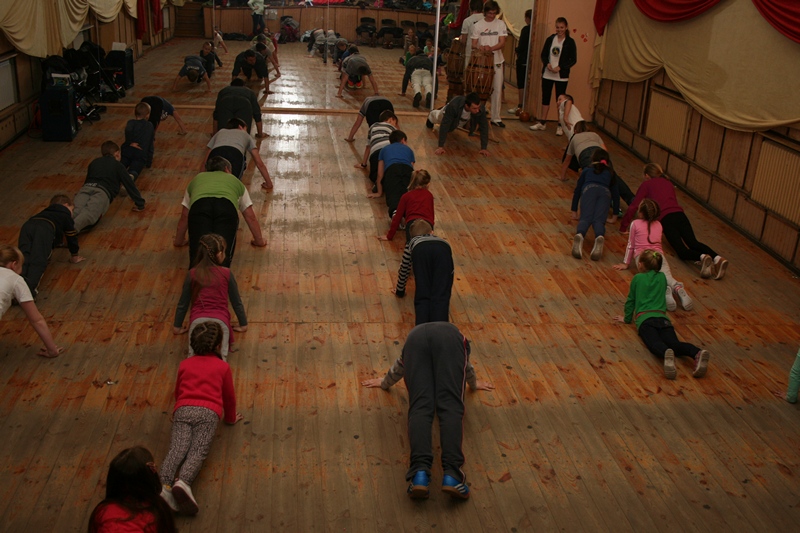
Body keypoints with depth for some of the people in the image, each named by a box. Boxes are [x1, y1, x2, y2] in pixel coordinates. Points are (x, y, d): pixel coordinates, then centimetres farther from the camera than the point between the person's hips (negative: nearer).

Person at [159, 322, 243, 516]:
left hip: (183, 409, 2)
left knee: (177, 448, -15)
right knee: (198, 451, -16)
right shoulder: (223, 366, 20)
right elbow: (229, 396, 25)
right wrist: (230, 418, 41)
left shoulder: (184, 364, 27)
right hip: (208, 412, -2)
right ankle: (183, 482, -44)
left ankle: (165, 484, -42)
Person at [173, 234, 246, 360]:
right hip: (220, 320, -1)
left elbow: (183, 303, 19)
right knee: (221, 355, -15)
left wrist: (177, 327, 30)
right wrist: (243, 325, 30)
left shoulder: (192, 274, 12)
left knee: (194, 355, -11)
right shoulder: (227, 273, 10)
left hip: (198, 320, 1)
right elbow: (236, 302, 18)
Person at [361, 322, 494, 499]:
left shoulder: (414, 335, 47)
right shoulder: (455, 335, 47)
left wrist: (384, 383, 79)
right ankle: (452, 474, -36)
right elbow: (468, 368, 64)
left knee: (420, 408, -14)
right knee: (451, 406, -15)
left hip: (417, 339, 1)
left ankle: (420, 472, -38)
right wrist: (474, 384, 84)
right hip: (449, 338, -1)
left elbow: (396, 369, 61)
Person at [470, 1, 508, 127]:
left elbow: (502, 42, -7)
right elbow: (473, 44, -1)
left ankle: (496, 117, 11)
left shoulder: (501, 24, 1)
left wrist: (491, 48, -26)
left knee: (497, 90, 3)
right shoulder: (477, 25, 0)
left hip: (496, 61, 1)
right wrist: (479, 47, -24)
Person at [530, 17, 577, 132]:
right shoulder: (550, 39, 5)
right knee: (545, 98, 9)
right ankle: (541, 123, 18)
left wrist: (560, 67, -16)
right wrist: (547, 64, -12)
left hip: (561, 76, -3)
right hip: (547, 74, 3)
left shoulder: (570, 42, -4)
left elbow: (573, 60, -4)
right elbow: (543, 54, 8)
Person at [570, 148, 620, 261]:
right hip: (605, 192, 1)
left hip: (589, 189, -1)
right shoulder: (611, 173, 38)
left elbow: (577, 190, 36)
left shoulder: (587, 170, 36)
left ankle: (579, 236, -55)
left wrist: (574, 211, 43)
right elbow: (616, 193, 40)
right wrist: (615, 215, 48)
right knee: (599, 220, -18)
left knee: (586, 218, -21)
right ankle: (600, 237, -53)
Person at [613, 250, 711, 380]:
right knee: (674, 343, -23)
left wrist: (627, 319, 37)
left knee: (654, 343, -32)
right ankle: (698, 353, -54)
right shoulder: (662, 277, 28)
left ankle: (667, 354, -67)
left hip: (645, 319, -3)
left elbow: (630, 301, 24)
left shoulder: (637, 278, 19)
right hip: (662, 318, 3)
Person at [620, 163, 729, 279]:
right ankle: (717, 258, -32)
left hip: (666, 218, -5)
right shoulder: (668, 183, 30)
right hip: (680, 214, 5)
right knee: (693, 243, -7)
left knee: (682, 251, -12)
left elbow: (633, 207, 12)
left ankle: (702, 257, -41)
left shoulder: (646, 185, 15)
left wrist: (623, 227, 19)